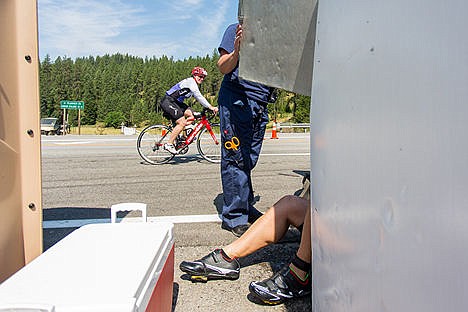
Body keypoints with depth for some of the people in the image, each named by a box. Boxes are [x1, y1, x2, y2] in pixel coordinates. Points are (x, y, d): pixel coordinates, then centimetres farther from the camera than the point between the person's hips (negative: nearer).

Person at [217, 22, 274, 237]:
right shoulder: (236, 31, 5)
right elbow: (223, 67, -7)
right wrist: (236, 52, -27)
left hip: (260, 104, 6)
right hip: (236, 100, -6)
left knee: (249, 160, 7)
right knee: (236, 158, -7)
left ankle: (245, 208, 17)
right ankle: (234, 217, -3)